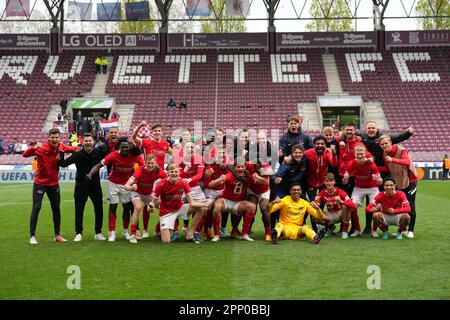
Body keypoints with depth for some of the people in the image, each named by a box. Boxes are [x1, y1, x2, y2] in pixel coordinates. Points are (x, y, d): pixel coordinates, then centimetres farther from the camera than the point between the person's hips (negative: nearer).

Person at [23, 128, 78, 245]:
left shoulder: (61, 147, -5)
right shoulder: (41, 148, -19)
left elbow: (73, 149, 14)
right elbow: (25, 154, -29)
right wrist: (34, 148, -46)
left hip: (54, 183, 5)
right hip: (40, 183, -5)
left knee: (56, 208, 11)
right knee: (36, 208, -7)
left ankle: (57, 235, 23)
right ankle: (32, 236, 1)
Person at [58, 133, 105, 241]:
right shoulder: (78, 154, -9)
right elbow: (63, 163, -17)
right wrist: (61, 153, -28)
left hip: (95, 185, 2)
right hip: (81, 186, -2)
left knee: (99, 210, 5)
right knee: (79, 210, 0)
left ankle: (98, 233, 17)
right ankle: (78, 233, 11)